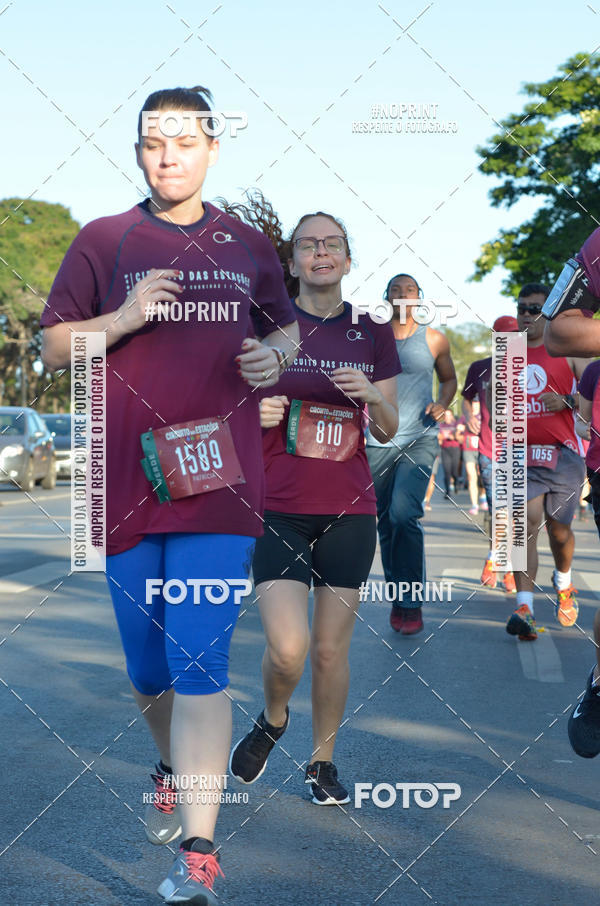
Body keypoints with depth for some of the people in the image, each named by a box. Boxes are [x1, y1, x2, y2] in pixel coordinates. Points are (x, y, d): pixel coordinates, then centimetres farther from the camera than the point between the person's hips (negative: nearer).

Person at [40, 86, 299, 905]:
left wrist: (276, 354, 1)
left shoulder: (247, 246, 11)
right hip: (128, 479, 1)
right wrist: (122, 319, -12)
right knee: (148, 668, 12)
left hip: (220, 476, -1)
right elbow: (54, 347, 6)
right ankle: (173, 768, 43)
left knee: (200, 660, -11)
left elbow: (288, 324, 24)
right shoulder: (103, 241, 7)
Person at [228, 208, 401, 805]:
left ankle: (322, 761, 26)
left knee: (331, 649, 5)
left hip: (349, 512, 2)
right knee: (288, 648, -14)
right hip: (277, 509, -2)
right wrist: (255, 413, -13)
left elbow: (388, 430, 10)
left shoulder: (372, 332, 7)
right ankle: (272, 720, 19)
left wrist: (372, 396, -11)